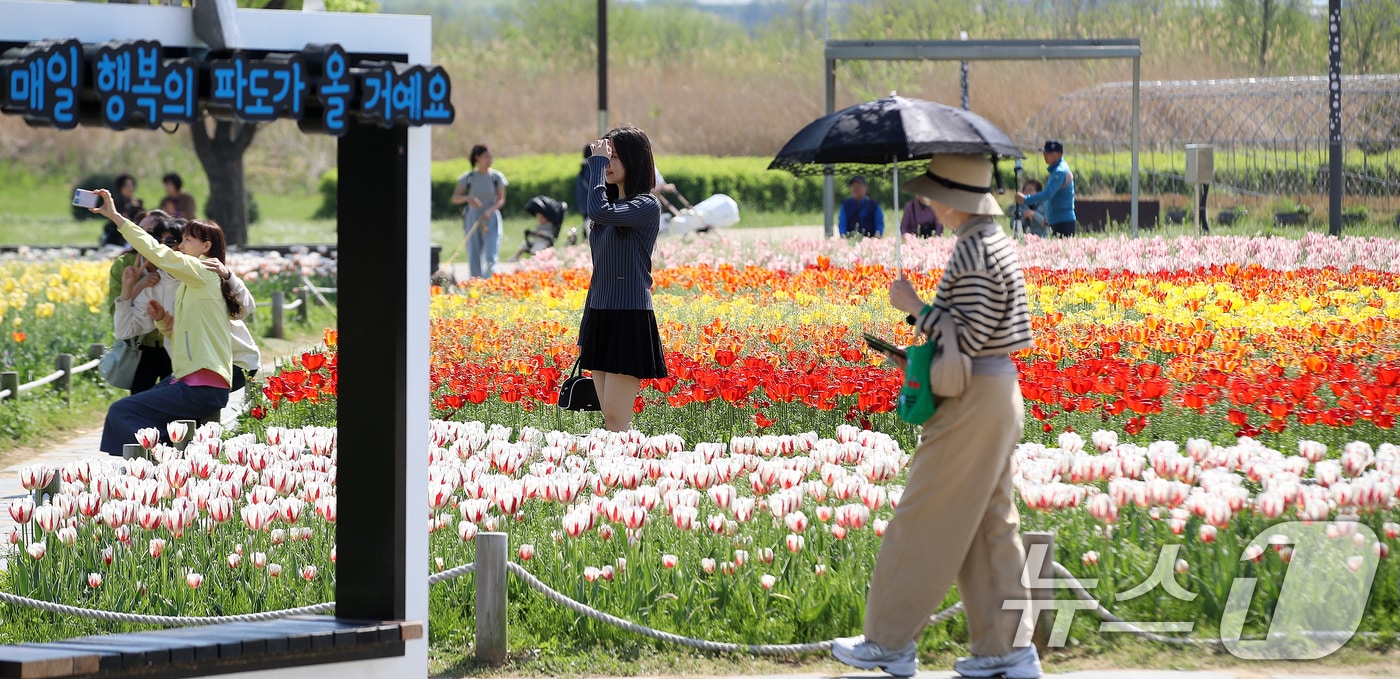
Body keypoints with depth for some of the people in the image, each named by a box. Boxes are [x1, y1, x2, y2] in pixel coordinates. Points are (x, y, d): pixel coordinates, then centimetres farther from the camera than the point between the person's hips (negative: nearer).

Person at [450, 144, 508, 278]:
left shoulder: (497, 177, 0)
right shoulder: (468, 178, 1)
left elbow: (501, 200, -3)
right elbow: (454, 198, 0)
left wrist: (489, 211, -21)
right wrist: (467, 198, -21)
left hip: (491, 220, -1)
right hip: (473, 220, 1)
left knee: (491, 257, -13)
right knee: (474, 258, 2)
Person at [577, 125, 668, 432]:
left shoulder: (646, 206, -9)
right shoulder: (613, 205, 17)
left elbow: (598, 211, -28)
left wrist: (598, 163, -16)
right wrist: (584, 332, 21)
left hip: (629, 319, -9)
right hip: (600, 317, 9)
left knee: (616, 419, -12)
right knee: (611, 420, 7)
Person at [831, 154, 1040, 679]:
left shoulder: (973, 253, -19)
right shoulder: (996, 242, 12)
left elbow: (965, 338, -22)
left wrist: (914, 306, -13)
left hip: (973, 401, -10)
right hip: (998, 395, 10)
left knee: (923, 521, -1)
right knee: (990, 525, 11)